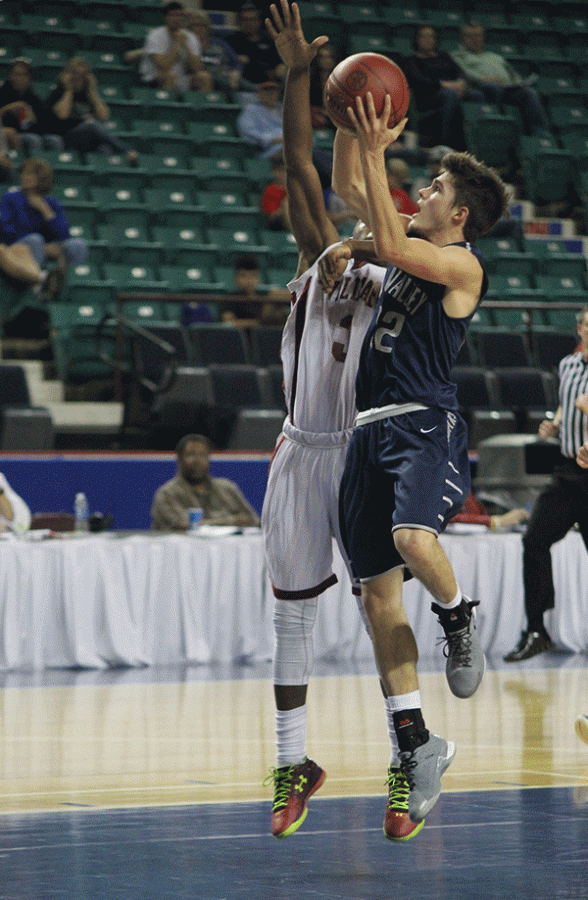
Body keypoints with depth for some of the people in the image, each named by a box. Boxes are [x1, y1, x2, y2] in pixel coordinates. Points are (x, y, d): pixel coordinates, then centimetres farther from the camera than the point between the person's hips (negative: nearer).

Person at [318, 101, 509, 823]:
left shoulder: (462, 264, -5)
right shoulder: (413, 250, 18)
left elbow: (391, 244, -20)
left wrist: (376, 152, -19)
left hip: (426, 429, -8)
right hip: (371, 432, 8)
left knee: (414, 541, -34)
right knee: (378, 593, 3)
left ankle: (458, 619, -1)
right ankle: (416, 741, 7)